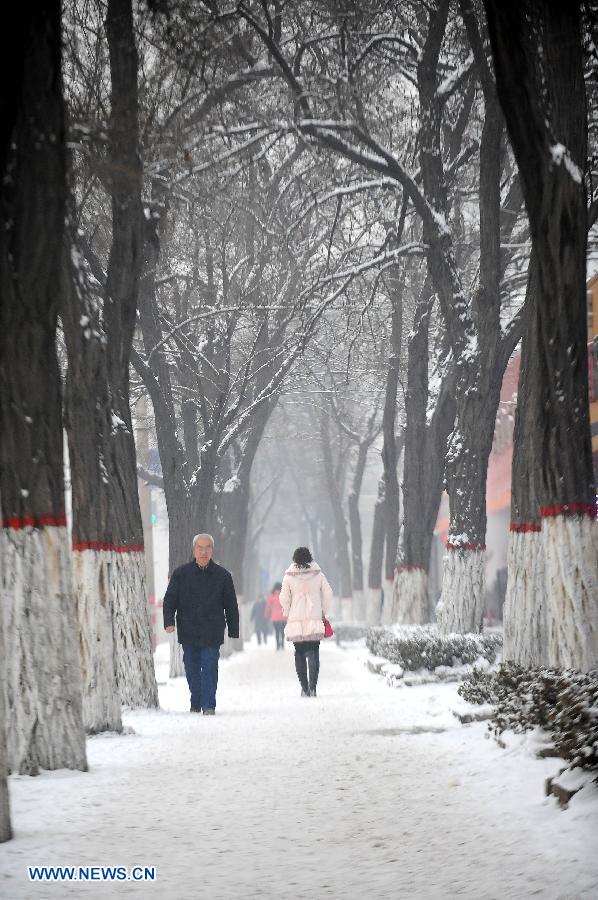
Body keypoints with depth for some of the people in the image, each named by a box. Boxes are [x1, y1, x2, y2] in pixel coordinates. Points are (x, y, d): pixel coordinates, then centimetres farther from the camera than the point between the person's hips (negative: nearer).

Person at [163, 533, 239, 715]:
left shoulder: (222, 575, 4)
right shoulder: (181, 574, 4)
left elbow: (231, 605, 8)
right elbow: (170, 599, 4)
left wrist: (234, 631, 7)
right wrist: (169, 621, -11)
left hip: (212, 633, -1)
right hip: (188, 632, 1)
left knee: (209, 669, -7)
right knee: (192, 670, 9)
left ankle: (209, 705, -3)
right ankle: (195, 703, 23)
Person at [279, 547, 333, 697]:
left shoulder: (289, 576, -2)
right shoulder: (318, 573, 2)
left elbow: (284, 598, -2)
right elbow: (328, 593, 5)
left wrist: (287, 614, 13)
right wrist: (323, 612, 16)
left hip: (296, 620, 0)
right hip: (315, 619, 0)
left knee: (299, 654, 9)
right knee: (313, 653, 1)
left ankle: (304, 688, 6)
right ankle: (312, 687, -11)